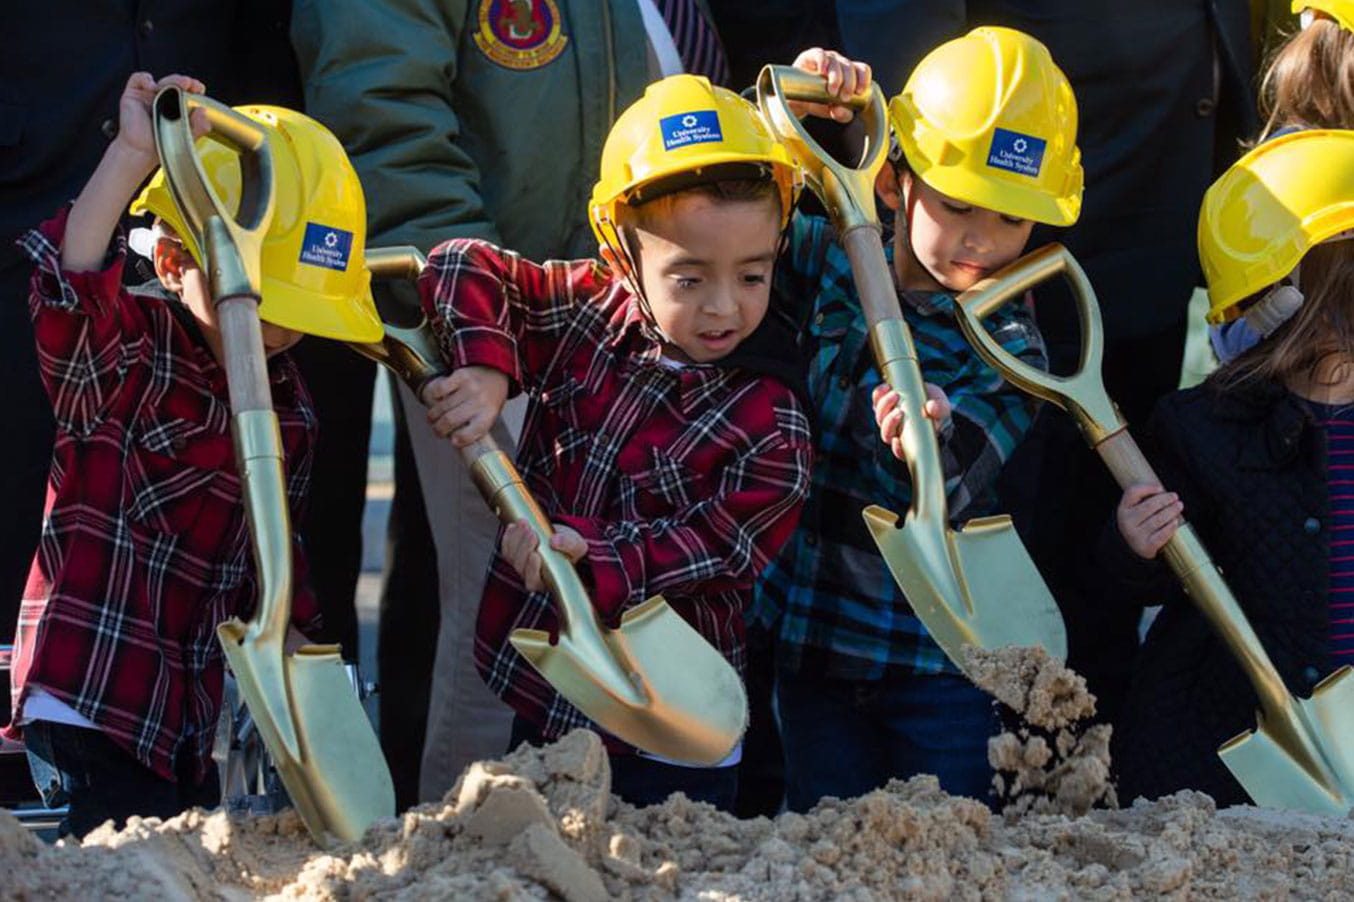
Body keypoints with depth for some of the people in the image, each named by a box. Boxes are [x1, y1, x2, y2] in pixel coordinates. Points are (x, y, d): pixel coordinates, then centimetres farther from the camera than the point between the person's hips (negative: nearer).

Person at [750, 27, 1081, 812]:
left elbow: (944, 500, -26)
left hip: (936, 657, -3)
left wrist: (934, 445, -50)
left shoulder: (1006, 345, -12)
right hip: (809, 630, 3)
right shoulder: (830, 263, -4)